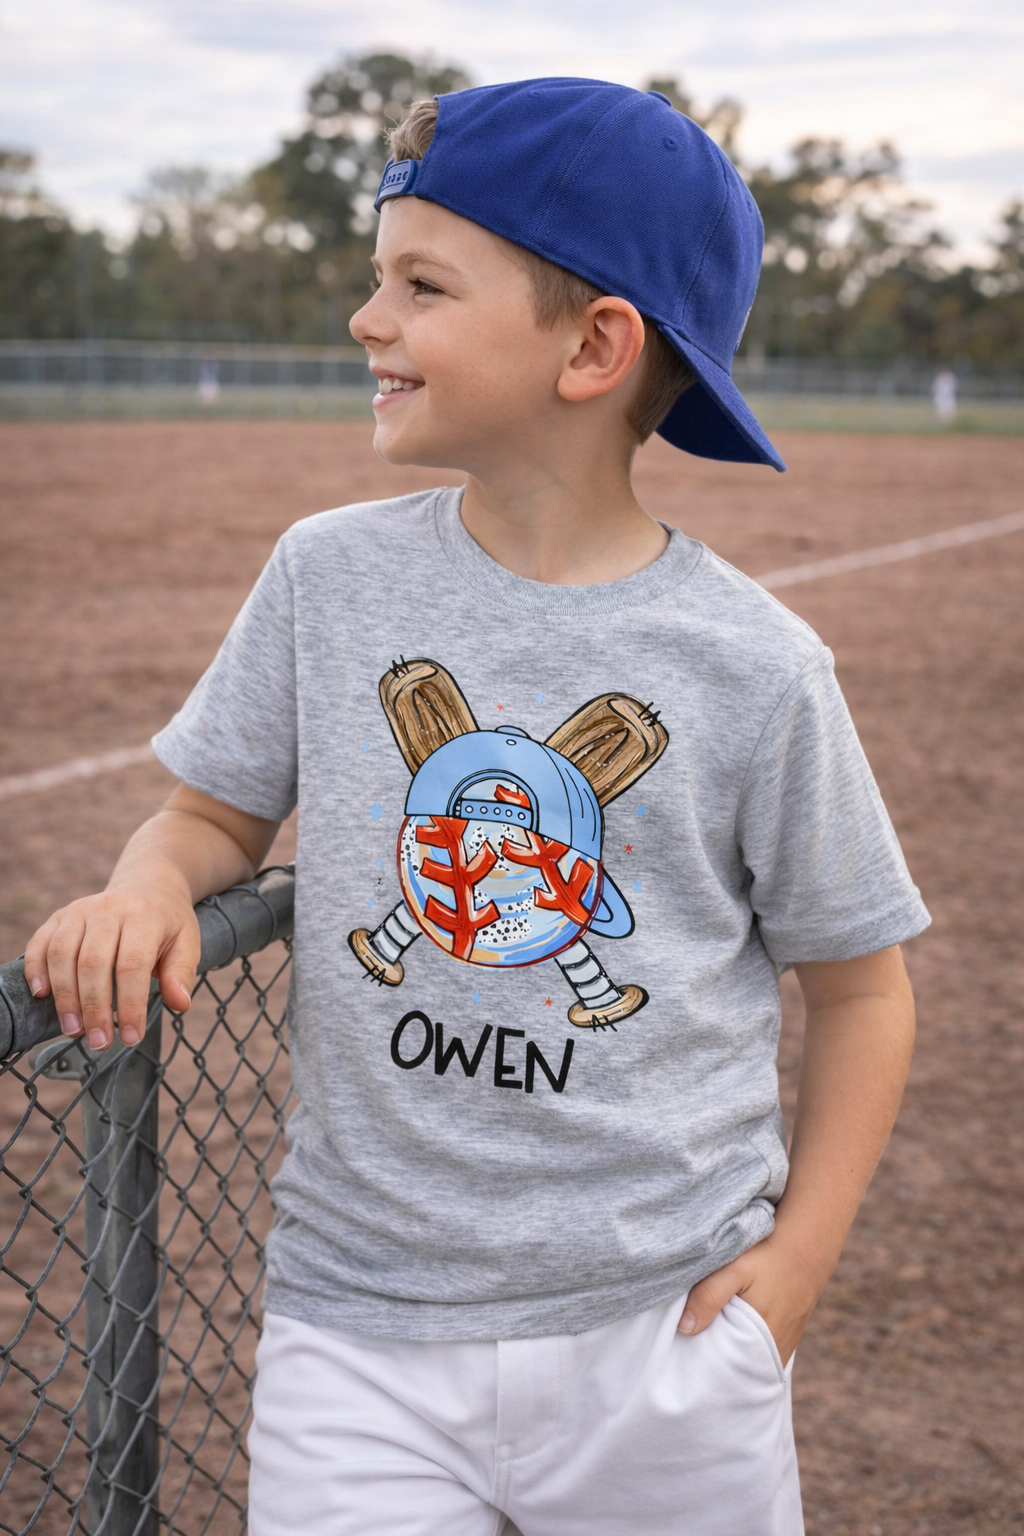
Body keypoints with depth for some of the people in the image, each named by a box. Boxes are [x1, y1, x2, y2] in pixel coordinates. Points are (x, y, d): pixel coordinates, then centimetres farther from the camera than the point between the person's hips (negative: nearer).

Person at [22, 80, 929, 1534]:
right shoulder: (329, 575, -2)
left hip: (665, 1329, -1)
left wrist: (797, 1258, -5)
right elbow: (219, 811, 11)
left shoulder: (755, 664, -8)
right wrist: (149, 882, -12)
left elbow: (858, 985, 2)